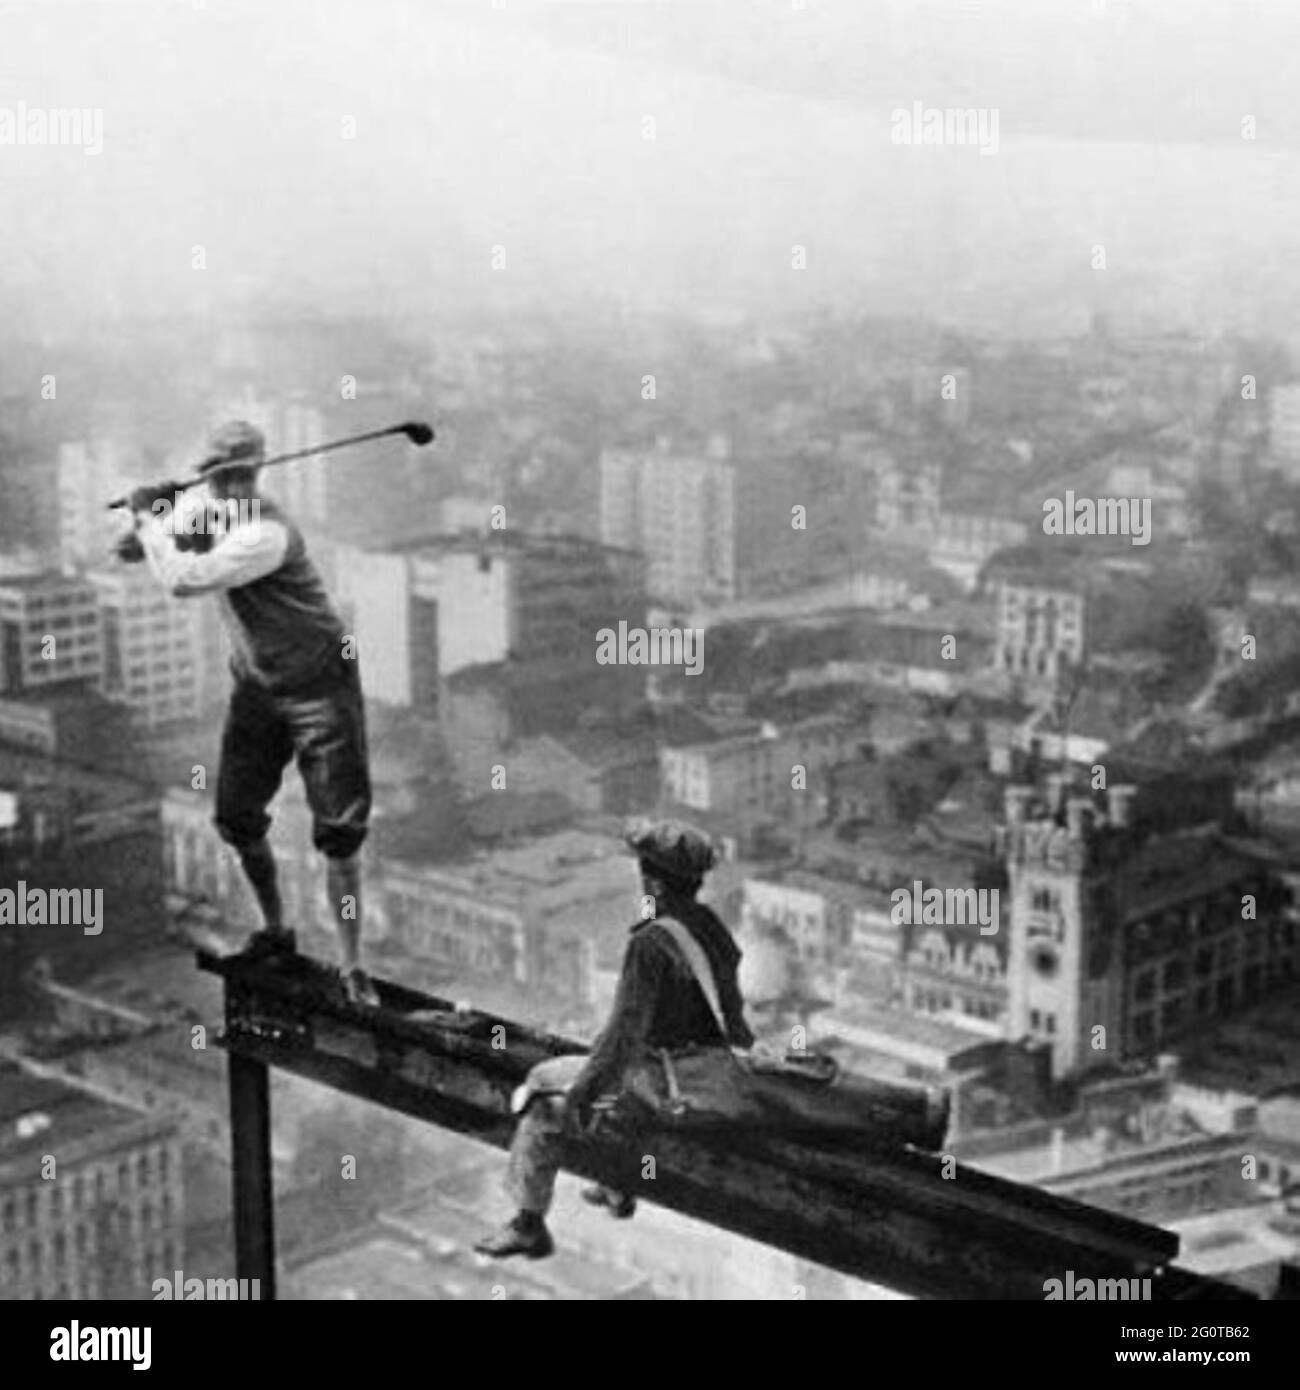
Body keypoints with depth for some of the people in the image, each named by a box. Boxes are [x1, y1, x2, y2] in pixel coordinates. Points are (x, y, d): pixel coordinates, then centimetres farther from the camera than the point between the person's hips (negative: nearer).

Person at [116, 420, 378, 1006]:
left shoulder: (266, 534, -26)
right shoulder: (212, 513, 0)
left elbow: (181, 581, -34)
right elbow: (134, 549, 11)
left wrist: (149, 519, -18)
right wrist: (151, 518, -11)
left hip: (318, 687, -7)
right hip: (256, 688, 8)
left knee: (339, 832, -8)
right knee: (237, 821, 9)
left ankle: (352, 968, -2)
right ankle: (274, 931, 32)